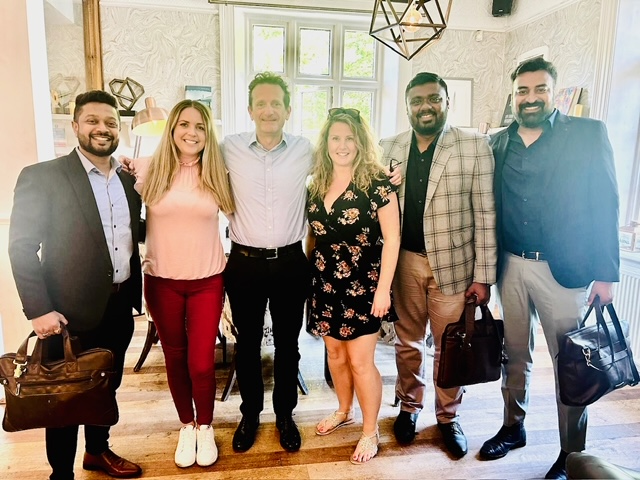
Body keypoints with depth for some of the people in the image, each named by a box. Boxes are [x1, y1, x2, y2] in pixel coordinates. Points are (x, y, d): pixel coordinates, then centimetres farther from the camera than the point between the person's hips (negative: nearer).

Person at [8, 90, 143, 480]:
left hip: (120, 306, 5)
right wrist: (38, 310, -17)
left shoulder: (129, 180, 7)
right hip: (71, 312, -5)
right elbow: (22, 247, -12)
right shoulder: (41, 177, -9)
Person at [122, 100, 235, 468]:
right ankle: (187, 425, 38)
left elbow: (232, 209, 13)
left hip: (208, 280, 0)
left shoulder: (217, 173, -1)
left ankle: (205, 427, 30)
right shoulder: (148, 169, -4)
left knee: (202, 361, 2)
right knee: (175, 357, 15)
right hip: (163, 280, 1)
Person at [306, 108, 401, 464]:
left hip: (363, 287, -5)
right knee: (335, 353, 17)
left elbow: (392, 237, -11)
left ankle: (371, 431, 24)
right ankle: (344, 411, 41)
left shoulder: (377, 183, -10)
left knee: (360, 360, 2)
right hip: (325, 285, 5)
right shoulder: (317, 185, 6)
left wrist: (383, 288, -15)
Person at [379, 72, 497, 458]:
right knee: (407, 342, 16)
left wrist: (483, 275, -8)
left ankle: (449, 417, 34)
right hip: (404, 261, 3)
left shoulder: (475, 146, -4)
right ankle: (410, 406, 38)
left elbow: (485, 215, -5)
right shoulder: (390, 149, 5)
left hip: (453, 264, -2)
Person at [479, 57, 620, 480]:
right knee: (515, 354, 16)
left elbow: (605, 205, -5)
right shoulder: (498, 143, 7)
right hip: (510, 266, 3)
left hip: (563, 268, -3)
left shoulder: (589, 134, -2)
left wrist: (605, 273, -10)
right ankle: (513, 427, 35)